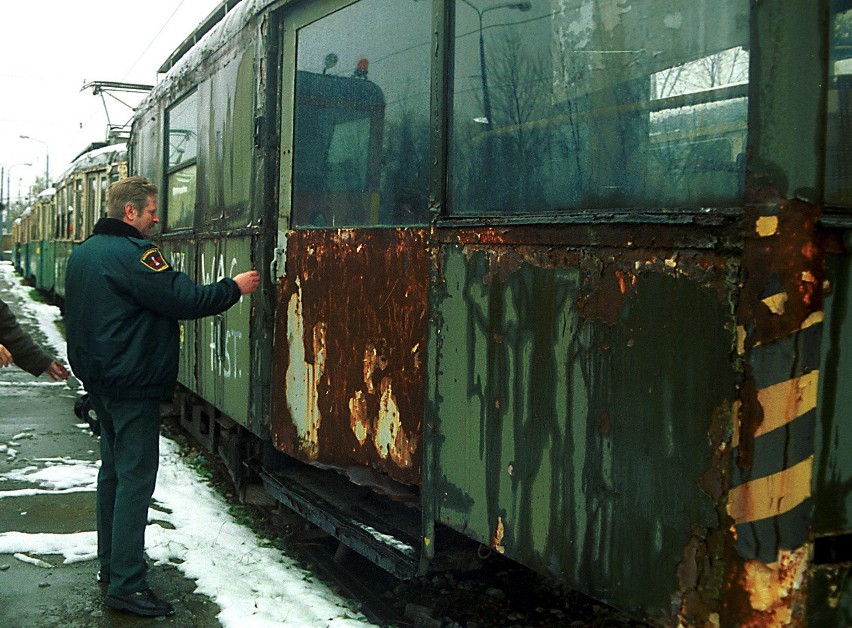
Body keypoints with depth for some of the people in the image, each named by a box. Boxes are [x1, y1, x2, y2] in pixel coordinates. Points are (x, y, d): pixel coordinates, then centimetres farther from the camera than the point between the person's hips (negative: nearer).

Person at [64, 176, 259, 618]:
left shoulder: (83, 253, 13)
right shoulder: (132, 253, -18)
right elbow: (184, 299, -21)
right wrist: (234, 288, -7)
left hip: (99, 379, 10)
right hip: (132, 383, -10)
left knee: (113, 469, 17)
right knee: (135, 478, -8)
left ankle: (111, 564, 26)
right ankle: (126, 585, -7)